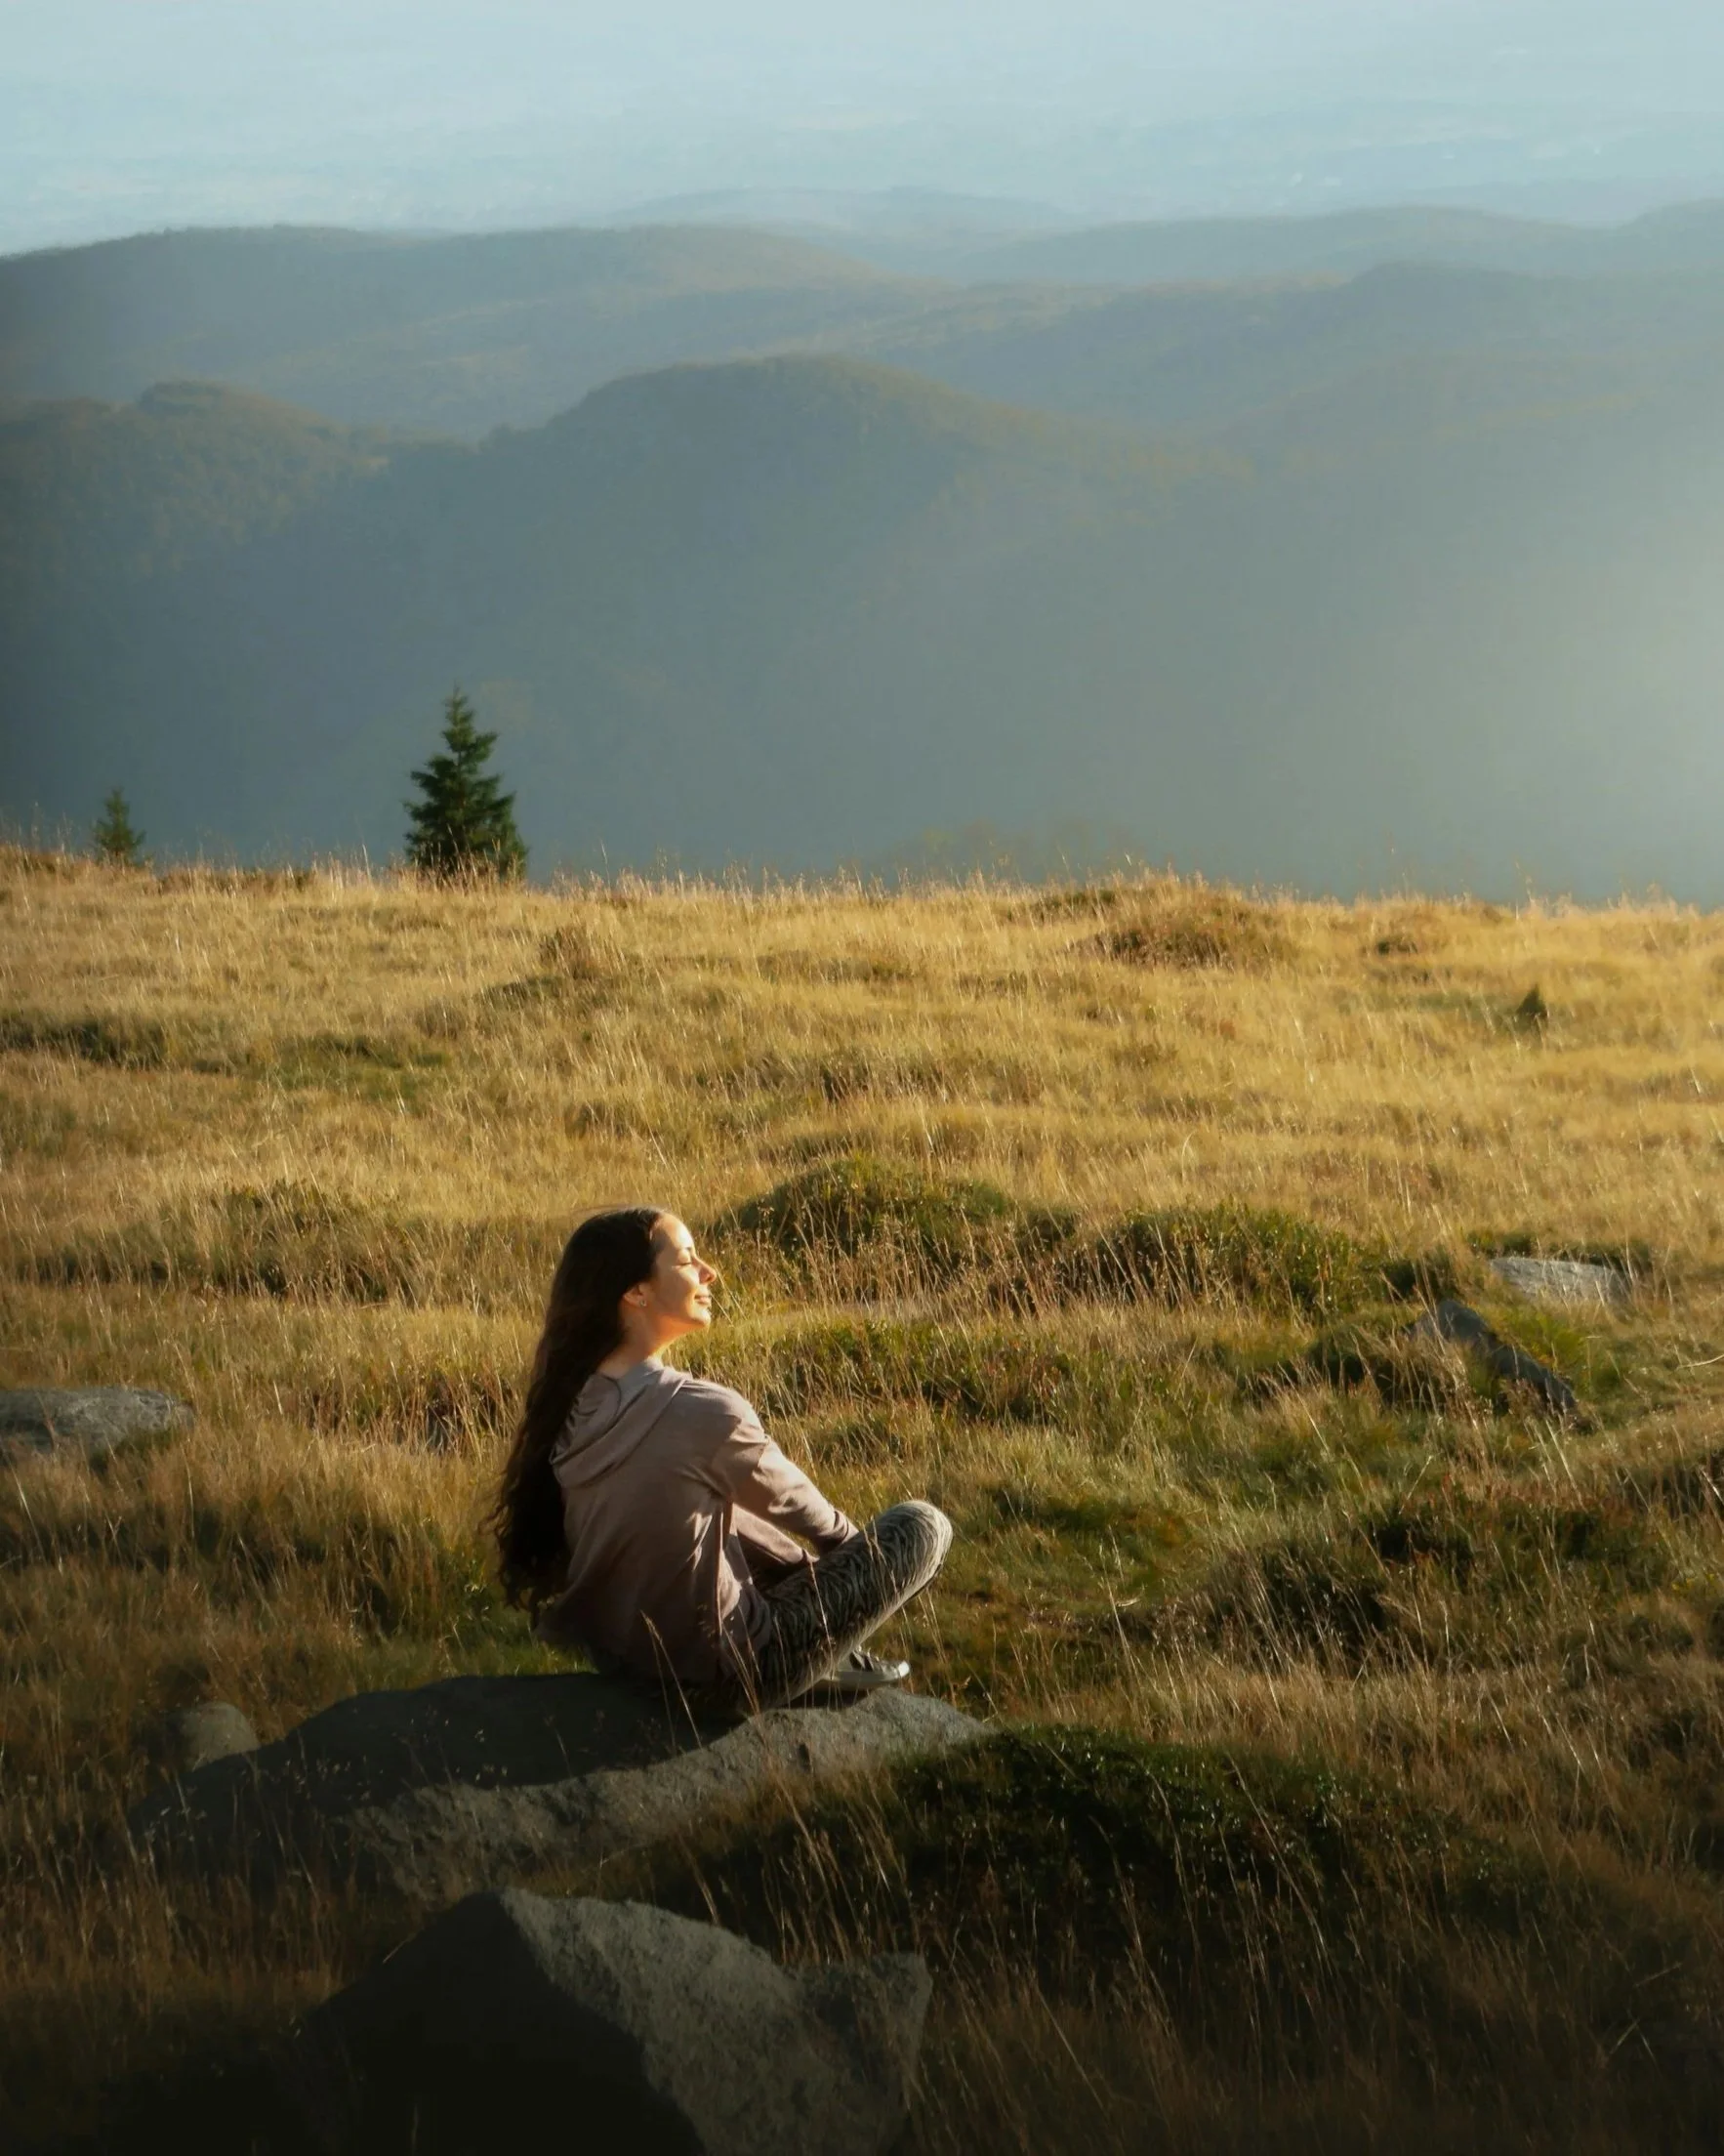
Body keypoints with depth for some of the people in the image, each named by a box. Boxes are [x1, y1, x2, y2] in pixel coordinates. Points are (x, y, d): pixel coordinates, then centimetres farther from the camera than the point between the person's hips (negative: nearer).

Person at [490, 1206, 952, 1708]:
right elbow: (786, 1499, -5)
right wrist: (849, 1538, 17)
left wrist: (804, 1561, 21)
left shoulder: (571, 1405, -4)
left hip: (619, 1658, 7)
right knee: (924, 1527, 5)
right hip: (719, 1674, -7)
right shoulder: (704, 1413, -27)